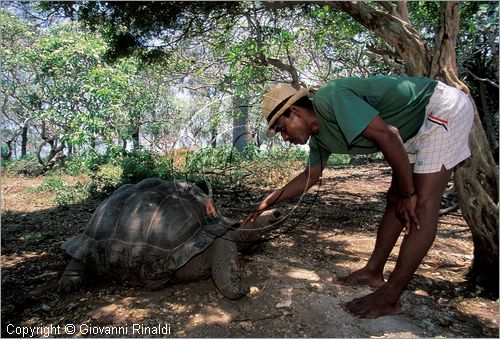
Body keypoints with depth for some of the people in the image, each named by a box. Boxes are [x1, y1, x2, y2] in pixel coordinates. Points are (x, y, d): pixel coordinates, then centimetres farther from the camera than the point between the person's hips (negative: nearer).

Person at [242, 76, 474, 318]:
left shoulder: (330, 98, -24)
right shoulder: (319, 136, 4)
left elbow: (387, 136, -28)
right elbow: (310, 176, 17)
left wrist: (407, 194, -19)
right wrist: (269, 201, 14)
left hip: (445, 109, -9)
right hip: (417, 127, 9)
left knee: (422, 206, -13)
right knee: (395, 199, 8)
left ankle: (389, 298, -10)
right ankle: (373, 272, 16)